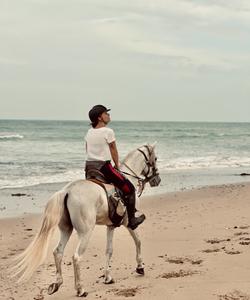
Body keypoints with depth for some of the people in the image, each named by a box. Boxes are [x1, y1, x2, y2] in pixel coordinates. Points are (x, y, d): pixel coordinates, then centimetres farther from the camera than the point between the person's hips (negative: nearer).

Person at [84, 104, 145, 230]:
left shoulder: (89, 132, 10)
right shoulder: (108, 132, -11)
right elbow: (113, 151, -3)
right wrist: (117, 166, 12)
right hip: (104, 167, -7)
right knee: (129, 188, 5)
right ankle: (131, 220, 8)